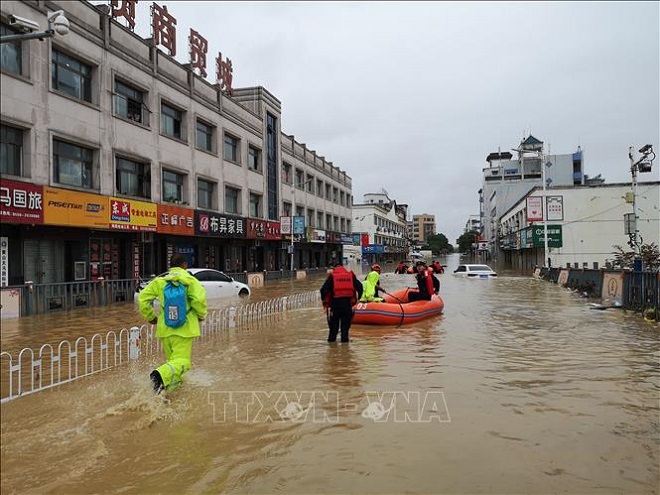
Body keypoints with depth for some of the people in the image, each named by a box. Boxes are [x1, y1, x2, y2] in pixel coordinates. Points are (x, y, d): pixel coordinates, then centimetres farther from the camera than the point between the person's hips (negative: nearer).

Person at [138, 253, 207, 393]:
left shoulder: (159, 281, 7)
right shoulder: (189, 280, -5)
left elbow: (142, 299, 4)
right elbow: (199, 299, -19)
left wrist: (150, 317, 16)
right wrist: (201, 315, -1)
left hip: (165, 329, 5)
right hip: (184, 328, -4)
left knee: (172, 359, 21)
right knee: (182, 360, -7)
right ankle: (161, 375, -31)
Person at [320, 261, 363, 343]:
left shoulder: (332, 276, 2)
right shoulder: (351, 275, 11)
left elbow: (323, 289, -5)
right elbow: (359, 287, 6)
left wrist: (325, 301, 5)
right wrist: (357, 299, 14)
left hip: (336, 302, -1)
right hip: (348, 302, 2)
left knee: (334, 322, 10)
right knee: (346, 323, 11)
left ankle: (332, 339, 14)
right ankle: (344, 339, 11)